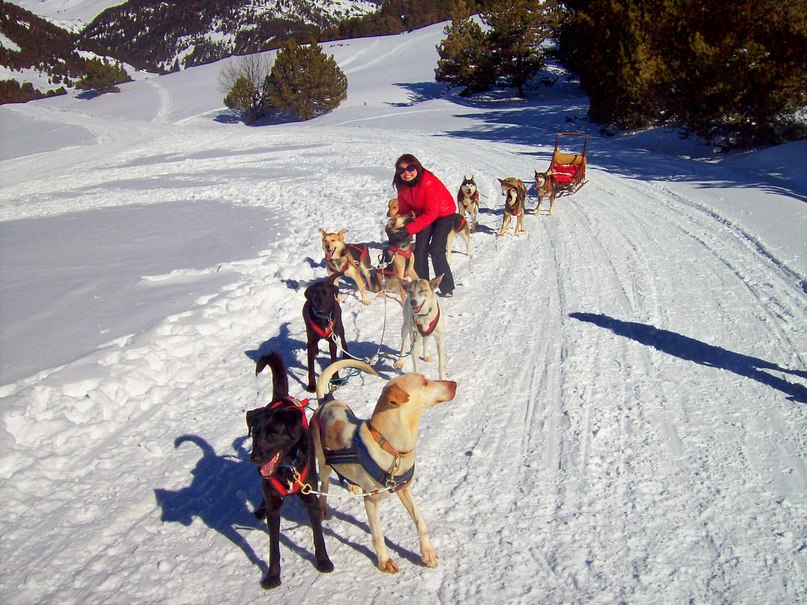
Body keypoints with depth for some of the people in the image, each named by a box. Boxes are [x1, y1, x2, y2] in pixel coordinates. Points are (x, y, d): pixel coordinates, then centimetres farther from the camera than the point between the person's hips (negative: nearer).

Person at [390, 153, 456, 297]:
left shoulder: (428, 182, -34)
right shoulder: (402, 185, -13)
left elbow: (431, 214, -32)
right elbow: (404, 207, 2)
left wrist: (409, 229, -33)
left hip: (443, 214, -6)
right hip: (423, 214, 7)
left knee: (436, 250, -16)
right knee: (420, 249, -1)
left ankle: (447, 288, -4)